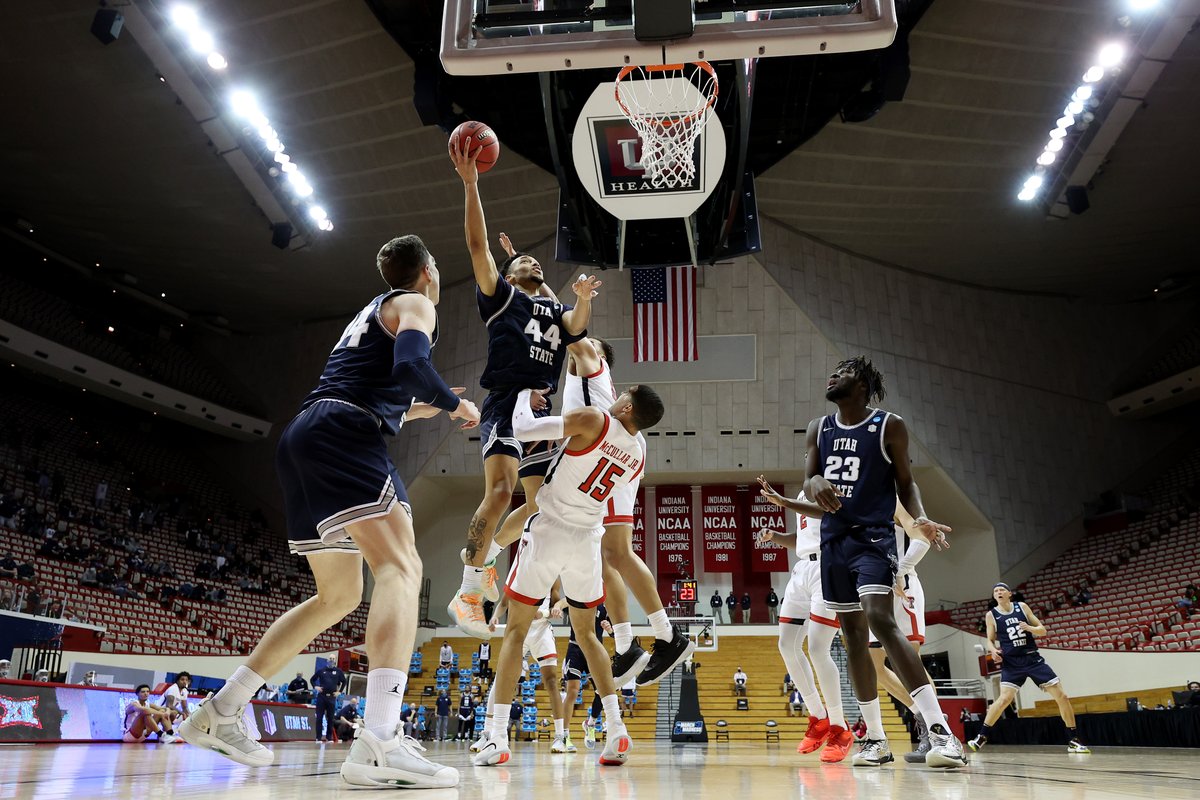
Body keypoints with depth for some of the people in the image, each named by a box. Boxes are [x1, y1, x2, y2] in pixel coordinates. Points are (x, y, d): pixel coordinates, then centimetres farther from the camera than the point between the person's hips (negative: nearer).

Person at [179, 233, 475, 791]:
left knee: (338, 596, 15)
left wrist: (432, 407, 44)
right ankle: (378, 743, -37)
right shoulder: (415, 304, 6)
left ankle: (219, 714, 19)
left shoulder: (371, 313, 33)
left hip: (303, 438, 9)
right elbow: (411, 365, -16)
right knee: (401, 567, -20)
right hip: (344, 437, -9)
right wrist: (455, 404, 1)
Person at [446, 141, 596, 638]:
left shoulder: (556, 313, 24)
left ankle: (485, 557, 30)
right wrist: (470, 184, -7)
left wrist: (583, 297, -21)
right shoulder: (502, 297, 13)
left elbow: (578, 322, 0)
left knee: (543, 505, 9)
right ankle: (469, 592, -19)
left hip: (541, 410, 6)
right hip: (506, 402, -6)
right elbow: (478, 247, 0)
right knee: (500, 491, -25)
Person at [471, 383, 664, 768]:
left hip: (548, 531, -4)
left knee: (515, 630, 5)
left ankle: (497, 738, 1)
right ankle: (616, 729, 6)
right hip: (587, 539, 5)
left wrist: (524, 394, 5)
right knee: (586, 634, 18)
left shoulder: (592, 420, -12)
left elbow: (522, 429, -13)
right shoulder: (637, 457, 7)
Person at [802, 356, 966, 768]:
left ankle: (940, 730, -23)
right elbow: (808, 482, 9)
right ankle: (876, 738, 15)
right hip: (834, 538, 5)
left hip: (873, 536, -5)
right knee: (852, 634, 6)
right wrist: (816, 485, -16)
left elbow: (905, 482, 2)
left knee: (880, 620, -23)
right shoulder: (818, 429, 11)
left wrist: (920, 519, -18)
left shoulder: (889, 425, -1)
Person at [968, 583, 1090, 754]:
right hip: (1011, 663, -2)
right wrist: (993, 650, -12)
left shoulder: (1022, 607, 4)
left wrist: (1029, 628, -15)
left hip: (1033, 659, 2)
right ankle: (981, 737, -9)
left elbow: (1042, 630, 7)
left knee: (1062, 697, -2)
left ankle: (1073, 741, 12)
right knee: (1005, 698, -21)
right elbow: (991, 640, 10)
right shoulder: (992, 615, 1)